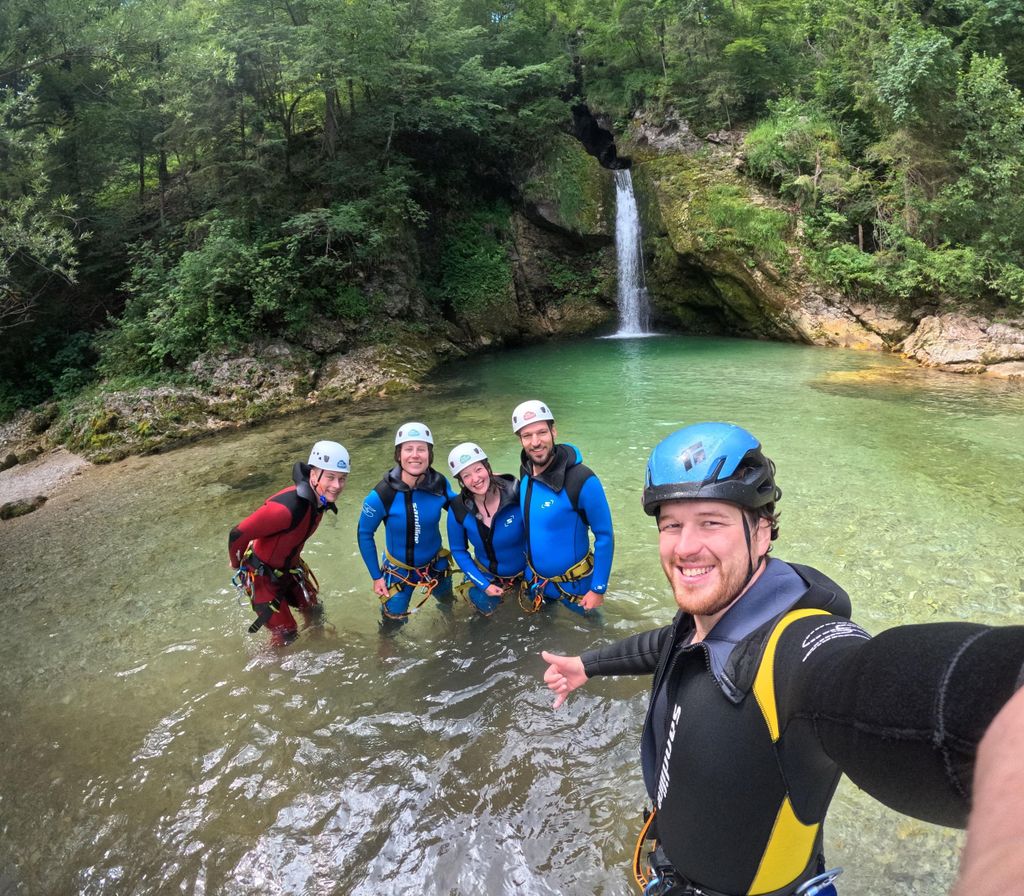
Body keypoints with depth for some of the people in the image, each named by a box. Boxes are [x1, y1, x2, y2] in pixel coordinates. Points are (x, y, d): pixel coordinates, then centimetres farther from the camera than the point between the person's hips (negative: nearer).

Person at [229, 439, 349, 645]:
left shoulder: (320, 499, -12)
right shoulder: (286, 507, -38)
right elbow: (238, 535, -30)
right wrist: (237, 566, -10)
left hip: (289, 568, 7)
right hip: (261, 574, -7)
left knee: (315, 612, 17)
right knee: (286, 634, 1)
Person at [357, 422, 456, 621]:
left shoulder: (440, 484, -20)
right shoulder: (382, 495, -28)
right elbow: (364, 534, -13)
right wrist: (376, 577, -8)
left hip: (435, 564, 3)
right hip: (399, 569, -3)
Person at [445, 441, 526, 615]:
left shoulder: (518, 494, -30)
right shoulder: (458, 510, -21)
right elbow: (458, 551, -6)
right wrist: (484, 584, -10)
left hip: (525, 571, -1)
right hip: (486, 574, 1)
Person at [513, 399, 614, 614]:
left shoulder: (582, 480, -26)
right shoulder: (526, 473, -7)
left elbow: (605, 536, -19)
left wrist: (598, 589, -17)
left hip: (575, 585, -6)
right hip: (535, 582, 6)